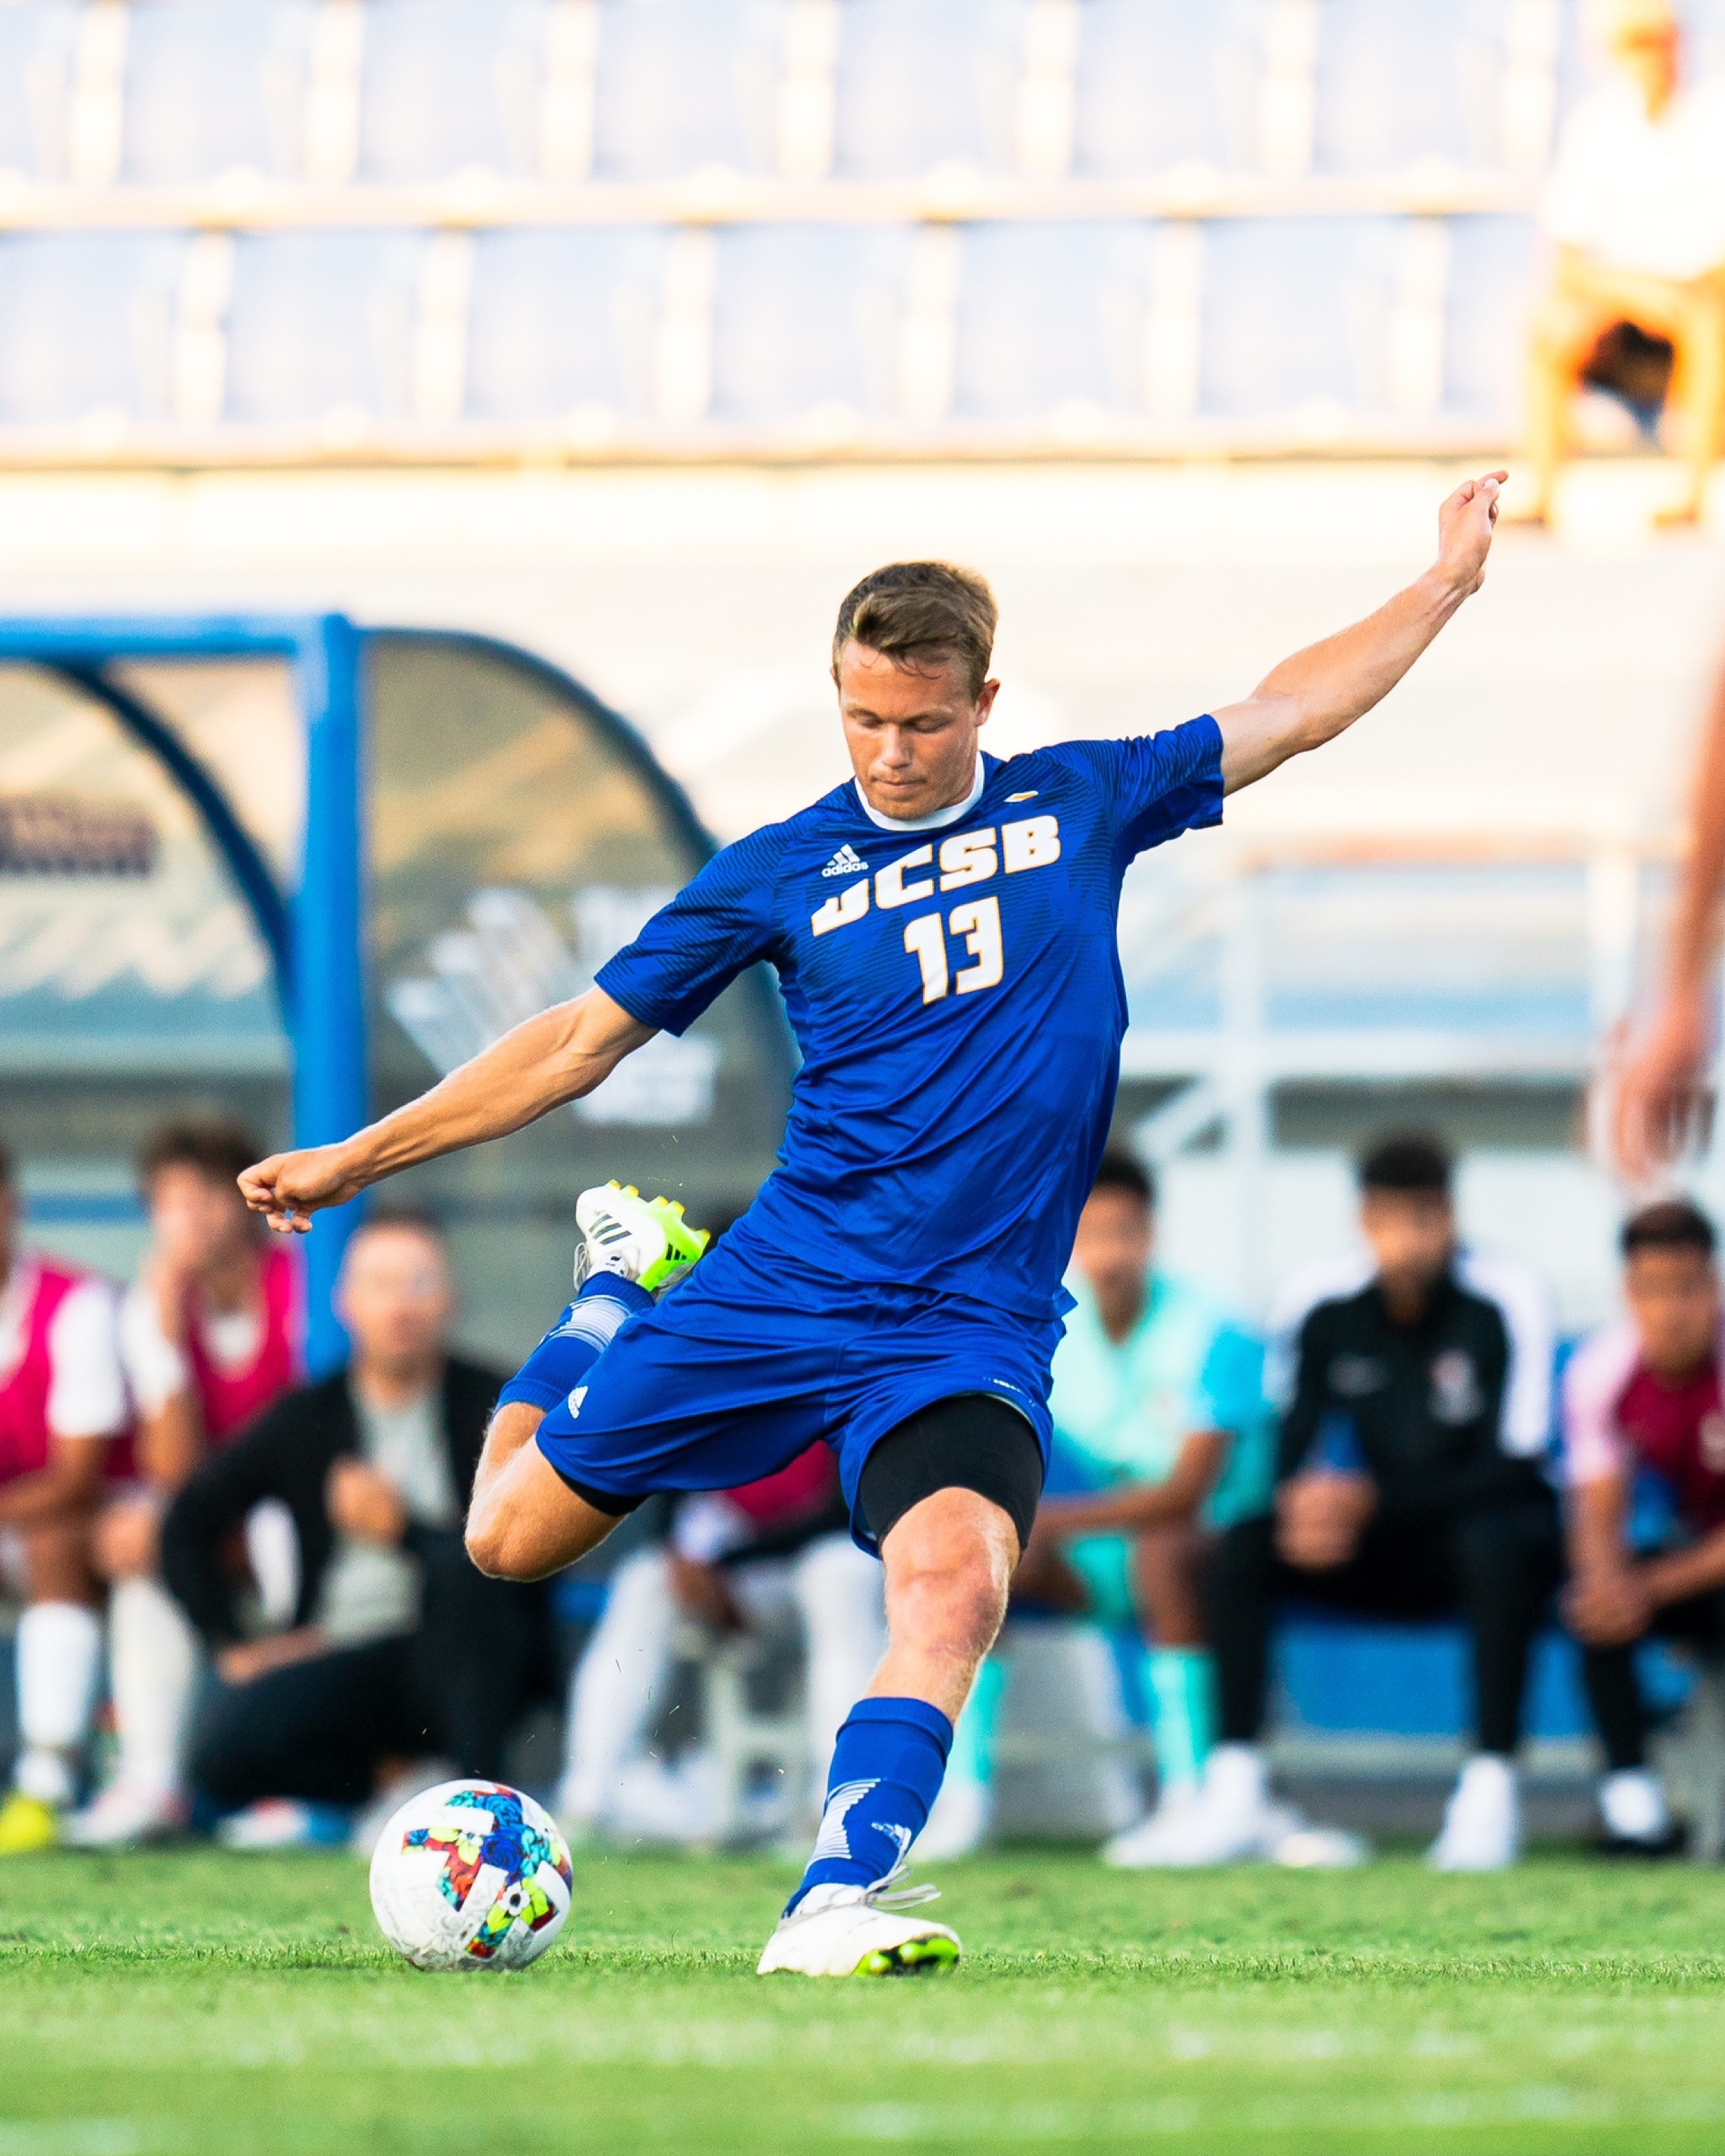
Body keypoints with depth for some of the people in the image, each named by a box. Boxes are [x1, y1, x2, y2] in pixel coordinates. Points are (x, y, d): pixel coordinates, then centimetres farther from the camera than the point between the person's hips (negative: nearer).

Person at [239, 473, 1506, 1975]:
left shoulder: (1076, 807, 7)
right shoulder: (782, 874, 5)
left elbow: (1285, 716, 17)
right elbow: (584, 1040, 9)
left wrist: (1447, 583, 17)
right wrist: (357, 1159, 8)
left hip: (974, 1327, -1)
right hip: (780, 1288, 1)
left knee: (957, 1574, -31)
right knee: (511, 1536, 6)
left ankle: (838, 1905, -34)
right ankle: (626, 1286, 35)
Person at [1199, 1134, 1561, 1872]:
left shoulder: (1506, 1304, -13)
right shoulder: (1328, 1313, -2)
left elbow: (1515, 1465, -18)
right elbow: (1294, 1457, 0)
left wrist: (1372, 1501, -26)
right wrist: (1301, 1505, -26)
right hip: (1384, 1552, 4)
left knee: (1495, 1541, -39)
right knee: (1243, 1547, -20)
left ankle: (1490, 1789, -38)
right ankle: (1237, 1796, -25)